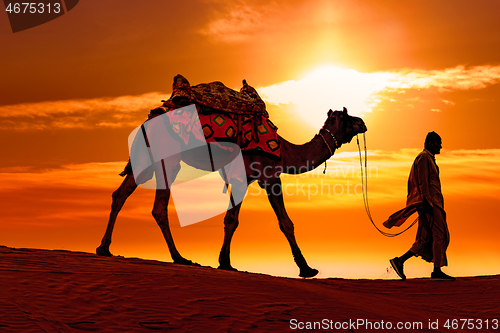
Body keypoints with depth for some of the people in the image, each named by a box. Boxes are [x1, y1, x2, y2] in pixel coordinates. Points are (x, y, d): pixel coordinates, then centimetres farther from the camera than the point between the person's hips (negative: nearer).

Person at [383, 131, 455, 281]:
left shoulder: (429, 159, 26)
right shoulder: (424, 157, -6)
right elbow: (423, 181, -16)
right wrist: (427, 201, -23)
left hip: (431, 203, 10)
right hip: (429, 202, -10)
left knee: (426, 239, 4)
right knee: (440, 233, -11)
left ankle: (399, 261, 2)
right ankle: (437, 271, -10)